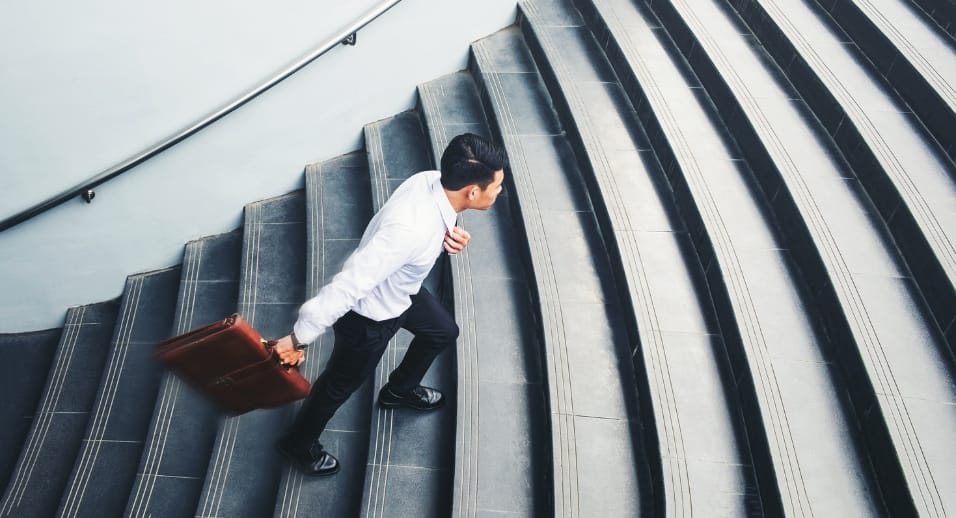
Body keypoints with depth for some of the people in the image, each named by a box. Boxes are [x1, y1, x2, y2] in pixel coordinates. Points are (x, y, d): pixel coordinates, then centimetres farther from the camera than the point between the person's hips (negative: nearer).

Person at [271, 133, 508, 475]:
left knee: (443, 332, 28)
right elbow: (349, 284, -41)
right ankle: (299, 444, 46)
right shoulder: (411, 229, -44)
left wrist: (449, 236, -18)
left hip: (400, 291, 8)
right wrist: (299, 337, -33)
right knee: (342, 383, 17)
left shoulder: (434, 181, -18)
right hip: (369, 314, -8)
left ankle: (400, 390, 56)